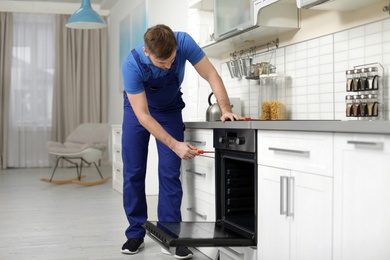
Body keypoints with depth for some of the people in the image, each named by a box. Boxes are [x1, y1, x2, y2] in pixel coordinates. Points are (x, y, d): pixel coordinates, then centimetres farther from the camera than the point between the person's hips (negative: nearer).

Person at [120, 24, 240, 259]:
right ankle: (136, 233, 11)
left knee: (170, 171, -8)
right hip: (138, 109, -1)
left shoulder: (184, 42, -31)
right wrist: (175, 145, -40)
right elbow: (143, 115, -34)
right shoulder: (132, 65, -36)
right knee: (133, 171, -2)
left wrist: (226, 110, -34)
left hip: (170, 108, 1)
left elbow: (212, 75, -22)